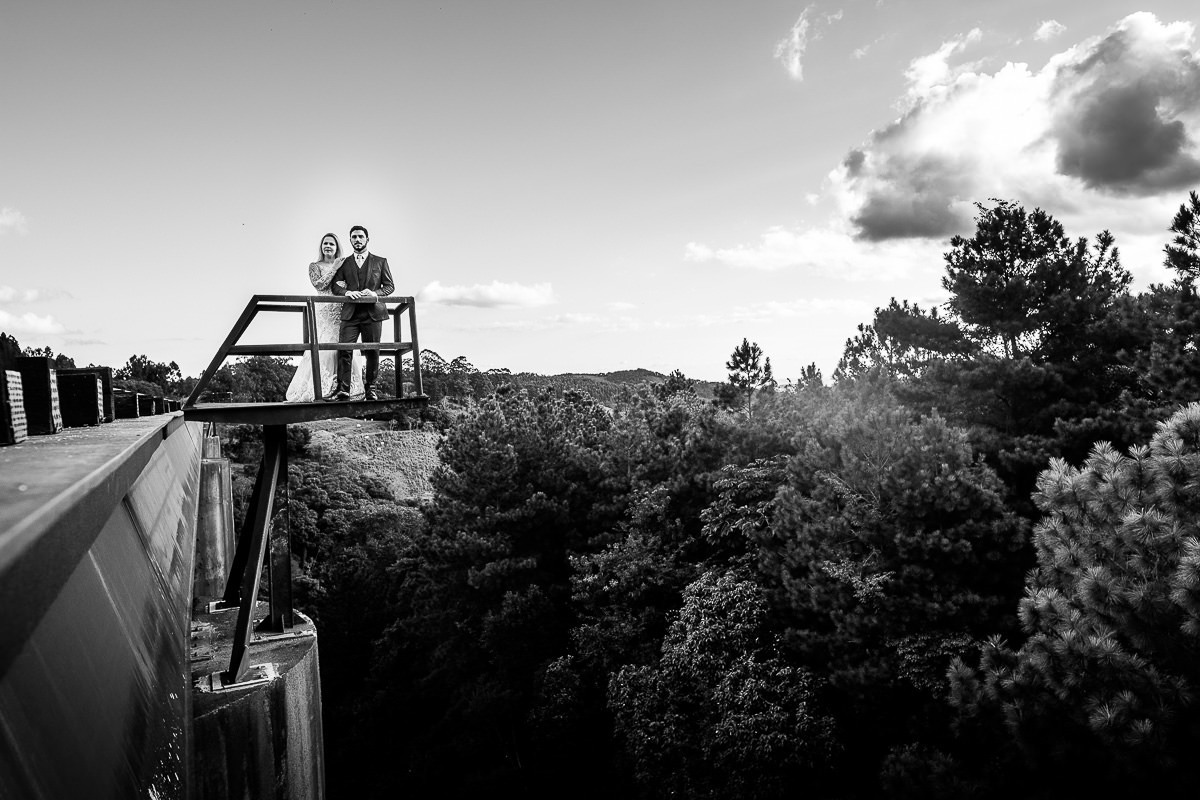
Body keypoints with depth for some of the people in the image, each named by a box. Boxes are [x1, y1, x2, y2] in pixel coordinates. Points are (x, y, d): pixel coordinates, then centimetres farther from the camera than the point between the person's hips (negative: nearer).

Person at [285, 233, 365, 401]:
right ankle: (320, 390, -11)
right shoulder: (315, 266, 8)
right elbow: (319, 285, -8)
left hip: (344, 312, 3)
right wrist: (334, 268, -8)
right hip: (325, 312, -3)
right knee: (325, 349, -12)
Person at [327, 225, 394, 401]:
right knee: (343, 350, -10)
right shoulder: (344, 263, 16)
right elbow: (335, 286, 9)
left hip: (373, 313, -1)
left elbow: (390, 286, 8)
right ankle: (342, 389, -11)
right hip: (350, 313, 1)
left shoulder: (380, 261, 12)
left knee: (372, 352, 0)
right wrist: (347, 292, -13)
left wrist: (375, 293, -11)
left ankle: (370, 388, 9)